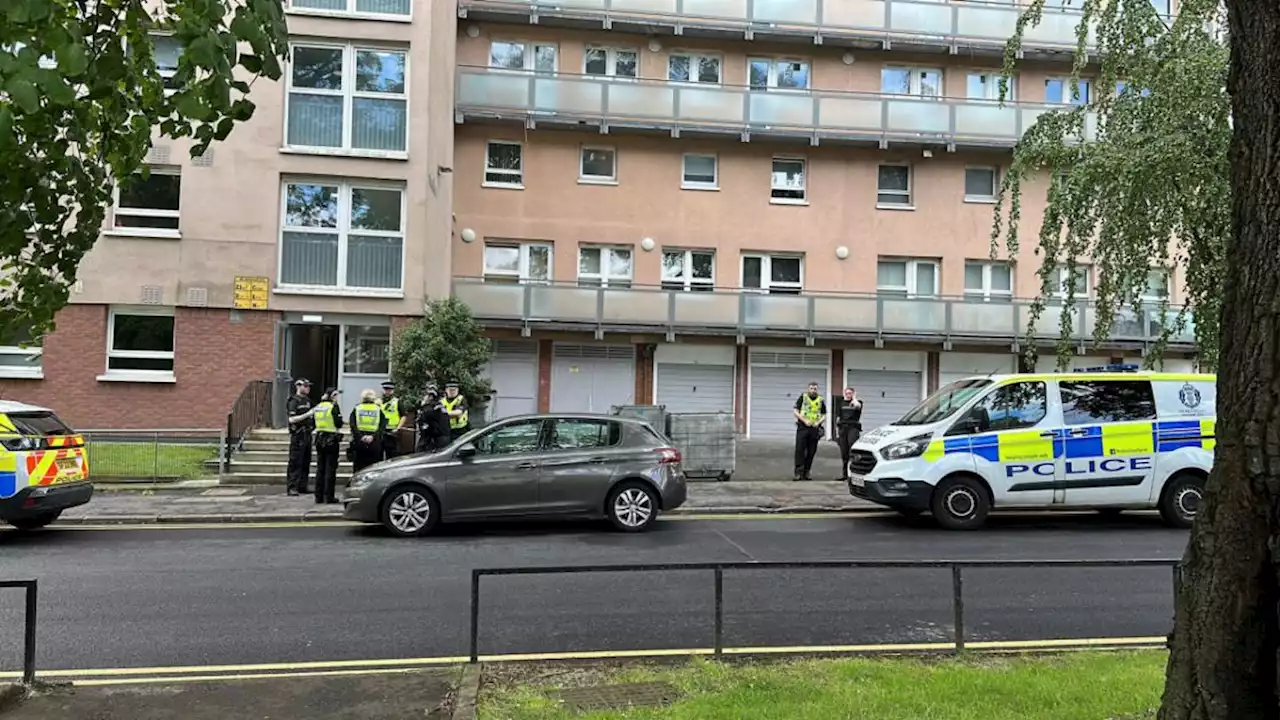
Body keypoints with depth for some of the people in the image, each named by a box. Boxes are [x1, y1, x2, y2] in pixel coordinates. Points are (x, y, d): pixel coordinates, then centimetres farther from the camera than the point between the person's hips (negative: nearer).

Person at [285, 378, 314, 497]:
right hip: (298, 435, -8)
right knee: (295, 463, -7)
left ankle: (302, 486, 18)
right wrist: (307, 414, -21)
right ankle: (291, 488, -5)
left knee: (306, 462, 11)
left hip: (307, 435, 8)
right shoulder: (294, 401, -8)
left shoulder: (308, 401, 16)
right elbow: (292, 419, -17)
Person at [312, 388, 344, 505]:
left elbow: (316, 423, 12)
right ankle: (329, 496, 0)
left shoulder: (318, 406, 8)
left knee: (320, 468, 11)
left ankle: (319, 496, 13)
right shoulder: (333, 406, -12)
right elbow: (339, 424, -14)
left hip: (319, 438, 6)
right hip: (331, 439, -6)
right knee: (330, 468, -1)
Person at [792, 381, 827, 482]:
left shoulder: (821, 400, 11)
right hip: (802, 427, -2)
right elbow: (795, 411, 0)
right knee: (799, 450, -9)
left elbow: (824, 416, 13)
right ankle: (798, 473, -7)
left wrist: (818, 422, -7)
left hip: (814, 428, 3)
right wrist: (805, 420, -11)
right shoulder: (803, 397, 4)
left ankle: (806, 473, 13)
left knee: (811, 452, 4)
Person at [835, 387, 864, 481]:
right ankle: (844, 474, 12)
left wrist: (854, 397, -5)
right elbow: (838, 418, 18)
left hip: (853, 428, -4)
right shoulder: (842, 404, 17)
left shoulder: (858, 402, 4)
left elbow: (857, 406, -23)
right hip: (843, 428, 4)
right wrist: (837, 432, 12)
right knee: (844, 453, 6)